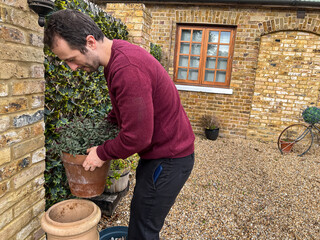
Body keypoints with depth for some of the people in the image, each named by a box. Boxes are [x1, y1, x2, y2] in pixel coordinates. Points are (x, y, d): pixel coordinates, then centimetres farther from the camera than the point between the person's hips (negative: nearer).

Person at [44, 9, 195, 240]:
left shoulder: (127, 69, -30)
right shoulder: (119, 53, 4)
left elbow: (137, 137, -26)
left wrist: (102, 153, -11)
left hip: (170, 159, -9)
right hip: (159, 151, 9)